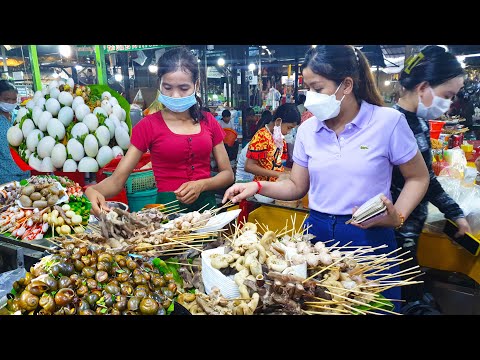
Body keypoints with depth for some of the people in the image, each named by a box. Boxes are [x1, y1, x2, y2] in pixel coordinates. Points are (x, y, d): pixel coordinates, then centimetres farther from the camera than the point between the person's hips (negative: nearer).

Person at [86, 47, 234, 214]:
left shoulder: (208, 121, 7)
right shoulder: (148, 125, 0)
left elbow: (228, 174, 8)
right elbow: (116, 180, -5)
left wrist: (201, 185, -11)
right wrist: (93, 191, -27)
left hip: (207, 205, 0)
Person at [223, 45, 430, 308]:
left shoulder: (388, 122, -10)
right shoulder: (307, 130, 0)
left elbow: (417, 178, 1)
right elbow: (297, 187, 7)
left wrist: (397, 217, -16)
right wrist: (258, 187, -8)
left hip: (369, 237, -3)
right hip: (317, 232, 3)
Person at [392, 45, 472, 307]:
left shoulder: (420, 122, 5)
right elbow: (390, 193, -23)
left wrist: (455, 213, 18)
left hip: (411, 228, 8)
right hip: (397, 234, -8)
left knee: (409, 292, 21)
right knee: (405, 294, 8)